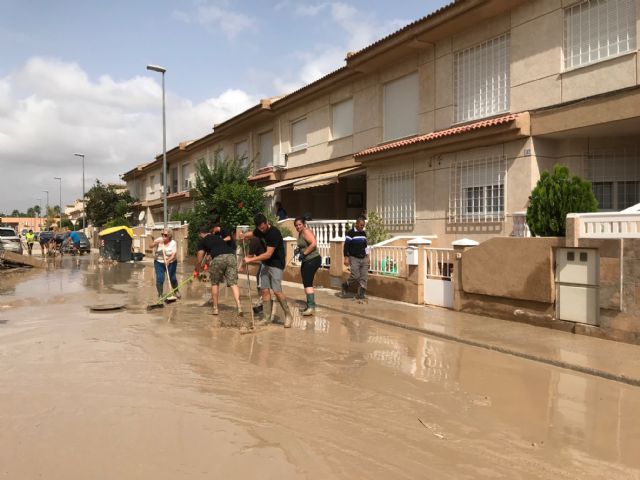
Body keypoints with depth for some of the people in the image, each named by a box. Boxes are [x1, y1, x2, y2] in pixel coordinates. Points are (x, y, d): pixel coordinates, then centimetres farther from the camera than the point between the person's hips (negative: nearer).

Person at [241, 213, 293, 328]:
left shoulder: (274, 233, -24)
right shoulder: (259, 230, 1)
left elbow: (268, 254, -27)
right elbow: (252, 234, 25)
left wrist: (251, 259, -23)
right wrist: (244, 235, 2)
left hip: (276, 264, -8)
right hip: (265, 264, 8)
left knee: (277, 291, -14)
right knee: (264, 290, 2)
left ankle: (288, 316, 0)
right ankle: (266, 318, 9)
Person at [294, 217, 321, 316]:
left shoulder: (306, 231, -14)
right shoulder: (300, 233, 15)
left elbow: (314, 244, -27)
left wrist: (304, 254, -22)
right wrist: (299, 250, 7)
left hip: (312, 260, -11)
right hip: (306, 261, 11)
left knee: (308, 283, -16)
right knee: (306, 283, 14)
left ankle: (311, 307, -18)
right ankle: (310, 306, 23)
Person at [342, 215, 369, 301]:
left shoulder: (364, 233, 11)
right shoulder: (350, 233, -9)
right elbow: (346, 246, -10)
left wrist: (367, 256, 16)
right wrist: (346, 258, -14)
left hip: (363, 258, 6)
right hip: (354, 258, -6)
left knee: (364, 276, -1)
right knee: (355, 276, -12)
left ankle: (361, 293, 5)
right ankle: (345, 285, 15)